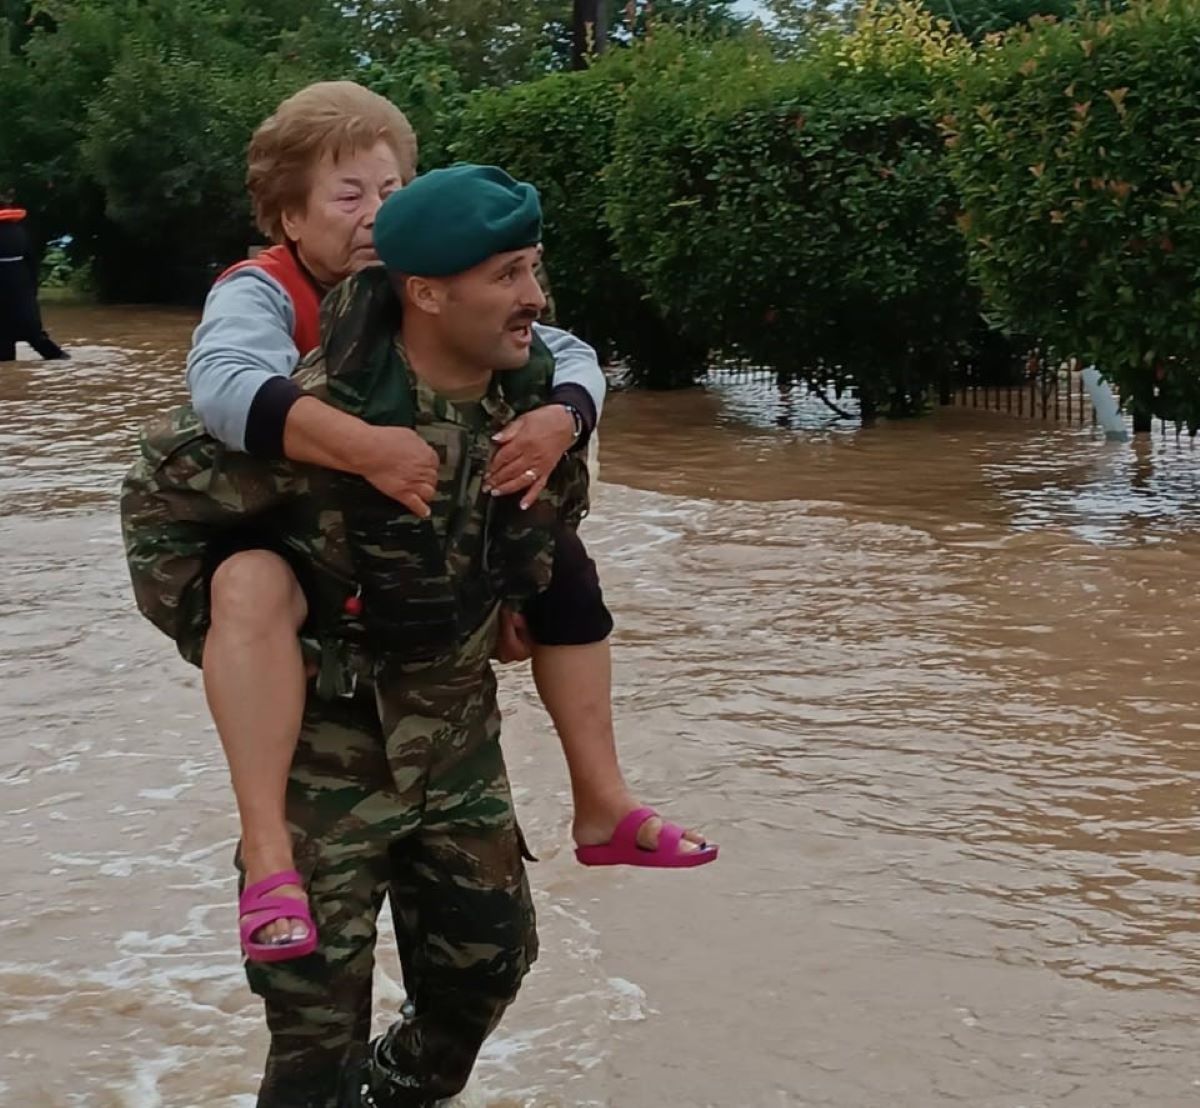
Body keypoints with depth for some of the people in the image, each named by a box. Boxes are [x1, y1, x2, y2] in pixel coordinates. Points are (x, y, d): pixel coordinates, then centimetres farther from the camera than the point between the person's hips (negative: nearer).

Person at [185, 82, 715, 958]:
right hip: (279, 538, -6)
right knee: (255, 586, -40)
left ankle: (603, 806, 11)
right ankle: (267, 847, -41)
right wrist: (364, 447, -54)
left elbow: (570, 357, -7)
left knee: (558, 559, 3)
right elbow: (224, 383, -44)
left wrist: (560, 421, -31)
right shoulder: (259, 295, -20)